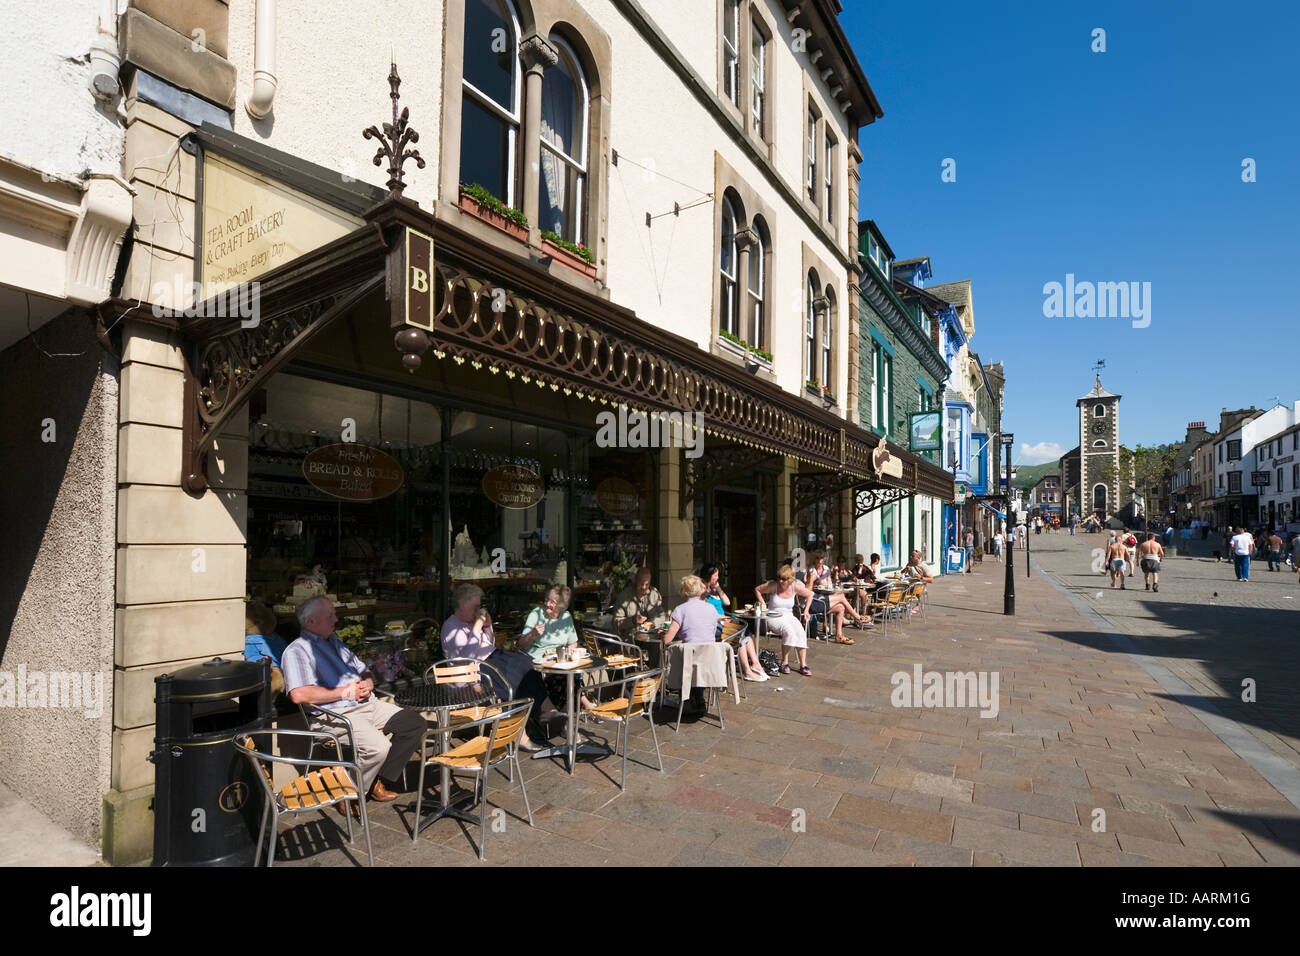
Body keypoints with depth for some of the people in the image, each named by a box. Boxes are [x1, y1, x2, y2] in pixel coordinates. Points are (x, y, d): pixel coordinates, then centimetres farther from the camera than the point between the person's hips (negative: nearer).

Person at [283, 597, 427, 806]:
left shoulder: (335, 643, 24)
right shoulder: (296, 651, -4)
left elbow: (364, 671, 29)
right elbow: (299, 694, -20)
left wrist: (368, 683, 3)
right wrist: (344, 692, -15)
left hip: (368, 704, 8)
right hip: (336, 714, -8)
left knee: (416, 723, -6)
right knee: (378, 747, -31)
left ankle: (380, 781, 5)